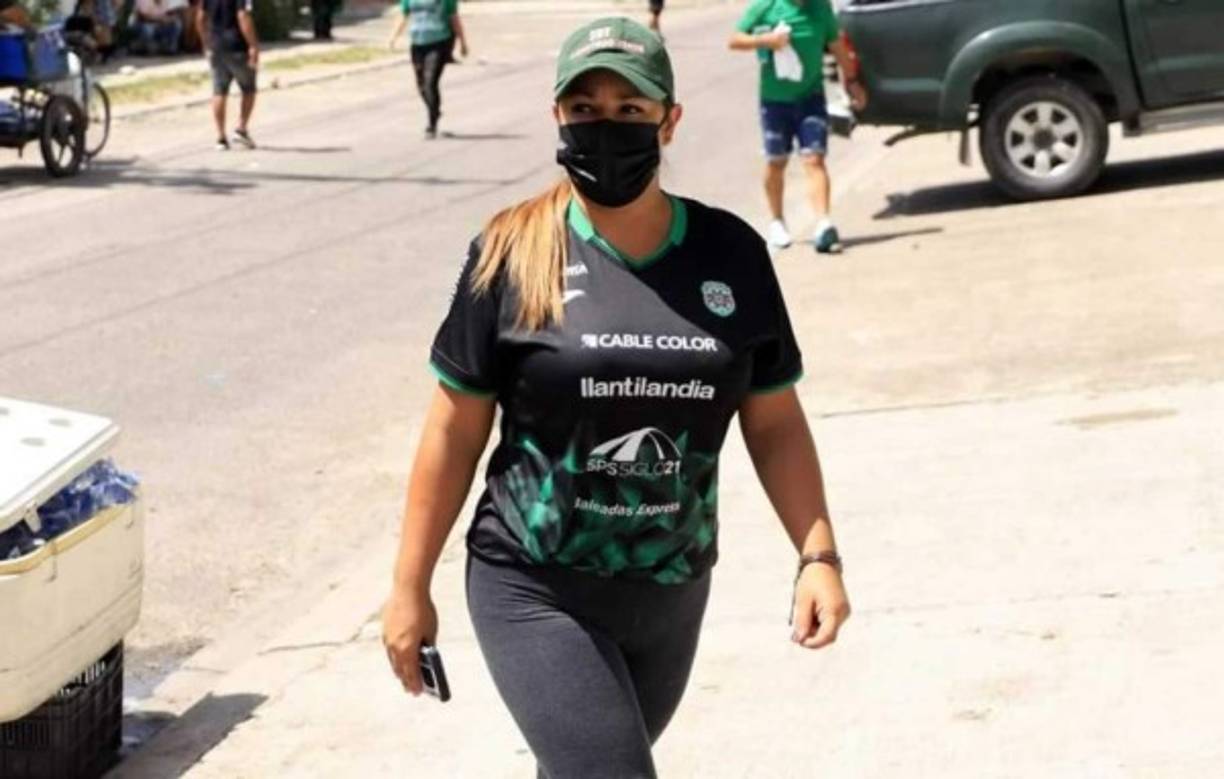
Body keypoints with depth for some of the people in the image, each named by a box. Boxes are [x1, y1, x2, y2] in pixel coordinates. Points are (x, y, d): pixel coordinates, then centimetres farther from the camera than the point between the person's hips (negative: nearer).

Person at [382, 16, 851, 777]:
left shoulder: (730, 253, -1)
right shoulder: (514, 255, -9)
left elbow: (775, 421, 5)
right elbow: (454, 429, -4)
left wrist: (819, 554, -4)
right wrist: (411, 586, -2)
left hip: (671, 595, 4)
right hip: (537, 594, -4)